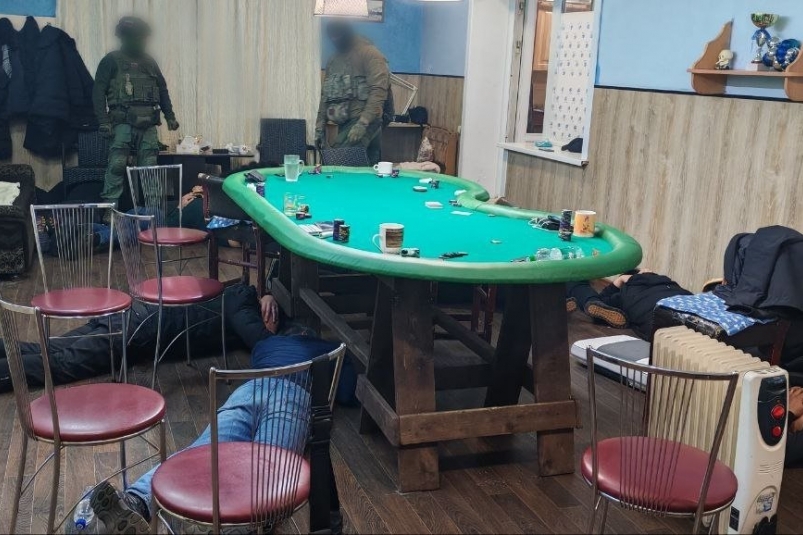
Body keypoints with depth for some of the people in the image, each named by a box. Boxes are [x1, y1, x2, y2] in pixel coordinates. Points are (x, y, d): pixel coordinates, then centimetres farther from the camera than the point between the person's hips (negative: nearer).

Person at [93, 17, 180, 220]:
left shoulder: (150, 63, 18)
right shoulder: (111, 61, 3)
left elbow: (163, 91, 23)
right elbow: (99, 92, -2)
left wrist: (170, 116, 12)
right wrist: (103, 121, -12)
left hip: (148, 125, 4)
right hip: (123, 123, -4)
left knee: (150, 168, 3)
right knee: (117, 165, -11)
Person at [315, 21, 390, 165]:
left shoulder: (369, 54, -4)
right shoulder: (333, 60, 20)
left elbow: (379, 91, -15)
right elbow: (326, 95, 23)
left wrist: (362, 123, -23)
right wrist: (320, 127, 14)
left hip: (366, 122, -6)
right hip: (344, 124, 7)